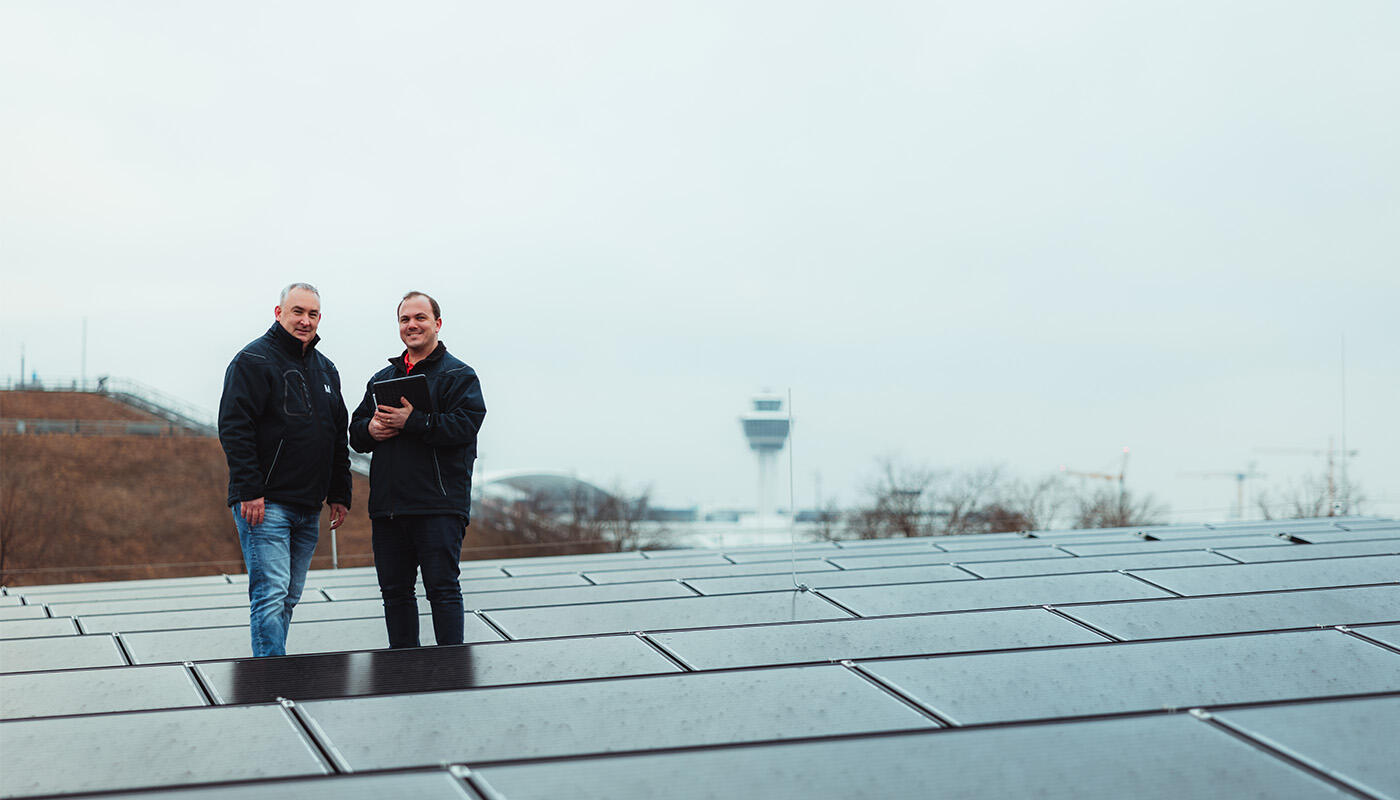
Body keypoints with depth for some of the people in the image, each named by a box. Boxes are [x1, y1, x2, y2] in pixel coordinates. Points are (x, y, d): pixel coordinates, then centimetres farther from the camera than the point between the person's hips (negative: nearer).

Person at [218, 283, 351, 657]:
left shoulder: (325, 369, 17)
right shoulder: (254, 360, -6)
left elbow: (339, 437, 22)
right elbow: (234, 428, -14)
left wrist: (340, 493, 15)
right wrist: (249, 491, -20)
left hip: (308, 508, 8)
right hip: (265, 505, -8)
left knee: (288, 599, 11)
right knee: (270, 594, -12)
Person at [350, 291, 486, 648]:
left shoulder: (458, 375, 1)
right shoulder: (382, 379, 20)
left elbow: (465, 425, -14)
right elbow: (356, 433, 19)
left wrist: (412, 421, -20)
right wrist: (370, 429, -4)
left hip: (439, 505, -6)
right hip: (387, 505, 6)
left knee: (442, 587, -6)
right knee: (394, 591, 10)